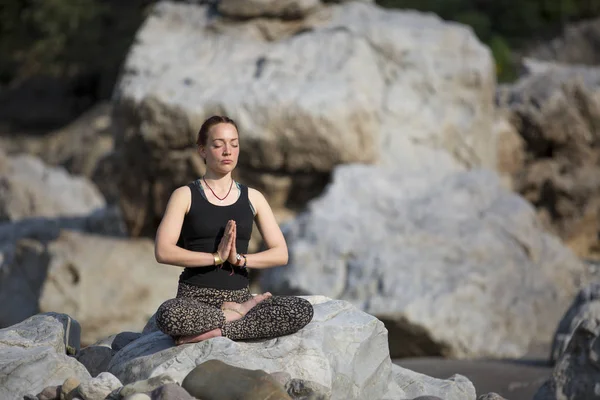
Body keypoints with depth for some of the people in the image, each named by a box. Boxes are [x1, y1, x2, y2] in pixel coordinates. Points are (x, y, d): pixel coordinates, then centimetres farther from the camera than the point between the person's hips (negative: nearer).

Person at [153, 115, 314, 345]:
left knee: (302, 310, -24)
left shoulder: (252, 198, 12)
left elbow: (280, 253, 5)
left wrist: (240, 259, -12)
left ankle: (215, 331, -22)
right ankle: (237, 315, -15)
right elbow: (163, 251, -10)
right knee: (167, 316, -40)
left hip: (239, 296, 3)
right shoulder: (185, 196, 3)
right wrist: (216, 257, -17)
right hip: (195, 297, -3)